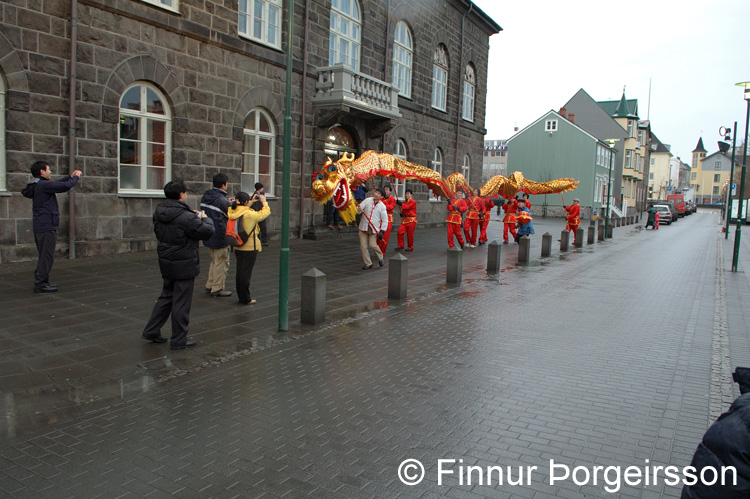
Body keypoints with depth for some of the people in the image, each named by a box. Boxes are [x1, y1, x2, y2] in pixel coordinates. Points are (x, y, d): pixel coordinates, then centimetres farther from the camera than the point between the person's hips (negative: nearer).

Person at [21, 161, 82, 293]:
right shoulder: (43, 185, -15)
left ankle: (40, 282, 22)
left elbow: (57, 183, 27)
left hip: (39, 226, 10)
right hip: (47, 227, -10)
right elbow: (65, 186, -17)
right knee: (47, 256, -6)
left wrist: (71, 177, 23)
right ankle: (40, 284, -3)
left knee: (44, 256, 17)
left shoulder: (38, 185, 14)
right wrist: (76, 177, -1)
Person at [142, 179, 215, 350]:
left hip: (166, 262, 8)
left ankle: (151, 331, 27)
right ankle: (179, 340, 14)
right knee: (181, 302, 4)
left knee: (166, 296, 23)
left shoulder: (158, 213, 2)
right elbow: (207, 231, -18)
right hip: (184, 265, -8)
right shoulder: (186, 217, -24)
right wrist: (205, 219, 5)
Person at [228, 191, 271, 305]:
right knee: (246, 273, 0)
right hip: (250, 248, -7)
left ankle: (241, 296, 26)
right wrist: (264, 201, 1)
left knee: (239, 272, 15)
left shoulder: (233, 213, -1)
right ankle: (245, 299, 7)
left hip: (238, 248, 7)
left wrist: (251, 202, 14)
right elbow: (265, 213, -12)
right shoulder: (249, 214, -21)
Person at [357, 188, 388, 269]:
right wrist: (359, 210, -27)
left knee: (372, 245, -14)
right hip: (363, 227, 2)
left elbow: (385, 220, -1)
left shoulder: (382, 206, -2)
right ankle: (368, 264, 13)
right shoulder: (367, 200, 1)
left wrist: (382, 231, -10)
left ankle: (380, 258, 15)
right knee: (363, 246, -1)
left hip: (374, 229, -2)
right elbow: (358, 209, -2)